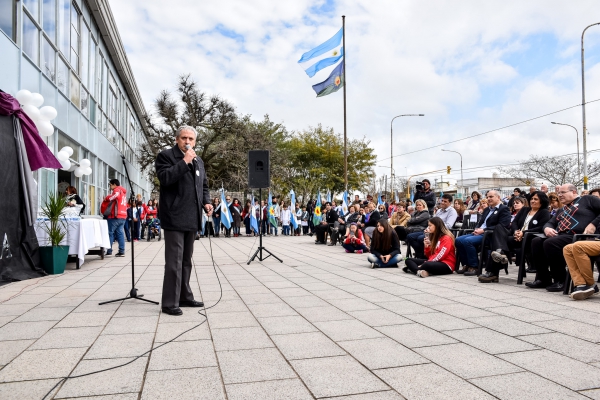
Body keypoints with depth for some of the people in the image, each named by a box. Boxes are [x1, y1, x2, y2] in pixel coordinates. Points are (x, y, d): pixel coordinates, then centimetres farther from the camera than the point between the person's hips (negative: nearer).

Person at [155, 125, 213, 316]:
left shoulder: (199, 161, 17)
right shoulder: (166, 156, -3)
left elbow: (204, 185, 23)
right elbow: (165, 178, -19)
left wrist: (206, 201, 5)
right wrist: (184, 161, -19)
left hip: (191, 218, 7)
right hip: (174, 218, -7)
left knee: (186, 260, 15)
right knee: (174, 261, -8)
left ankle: (185, 297, 25)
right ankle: (170, 303, -1)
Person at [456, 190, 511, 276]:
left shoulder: (504, 209, -1)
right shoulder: (487, 210, 25)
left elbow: (502, 226, -13)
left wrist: (483, 230, -17)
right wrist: (476, 229, 1)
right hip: (479, 233, 8)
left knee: (467, 241, -29)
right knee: (458, 240, -12)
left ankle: (474, 267, -18)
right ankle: (467, 265, -3)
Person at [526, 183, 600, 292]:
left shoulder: (587, 200, 11)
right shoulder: (562, 210, 31)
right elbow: (550, 223, 27)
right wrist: (547, 228, 3)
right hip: (560, 236, 8)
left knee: (550, 243, -30)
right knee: (536, 242, -14)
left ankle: (560, 281, -18)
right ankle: (543, 279, -10)